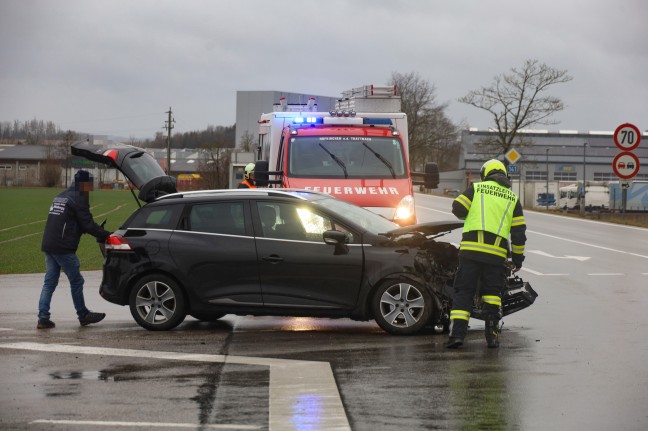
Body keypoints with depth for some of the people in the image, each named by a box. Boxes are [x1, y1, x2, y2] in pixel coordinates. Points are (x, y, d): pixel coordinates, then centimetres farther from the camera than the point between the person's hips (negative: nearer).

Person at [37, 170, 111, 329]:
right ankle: (83, 316, 13)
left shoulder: (61, 197, 22)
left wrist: (100, 234, 17)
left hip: (48, 245, 9)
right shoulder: (78, 199, -8)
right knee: (76, 281, 4)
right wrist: (106, 235, -2)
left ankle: (43, 318, 1)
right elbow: (87, 224, -13)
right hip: (63, 248, -9)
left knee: (49, 282, 7)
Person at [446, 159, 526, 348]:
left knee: (463, 291, 5)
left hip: (471, 249, -1)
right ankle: (492, 332, 4)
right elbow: (519, 232, 11)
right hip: (497, 254, 1)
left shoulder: (475, 188, 9)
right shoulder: (513, 198, 15)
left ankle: (457, 332, -6)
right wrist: (518, 258, 18)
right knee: (492, 292, 16)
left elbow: (458, 209, 2)